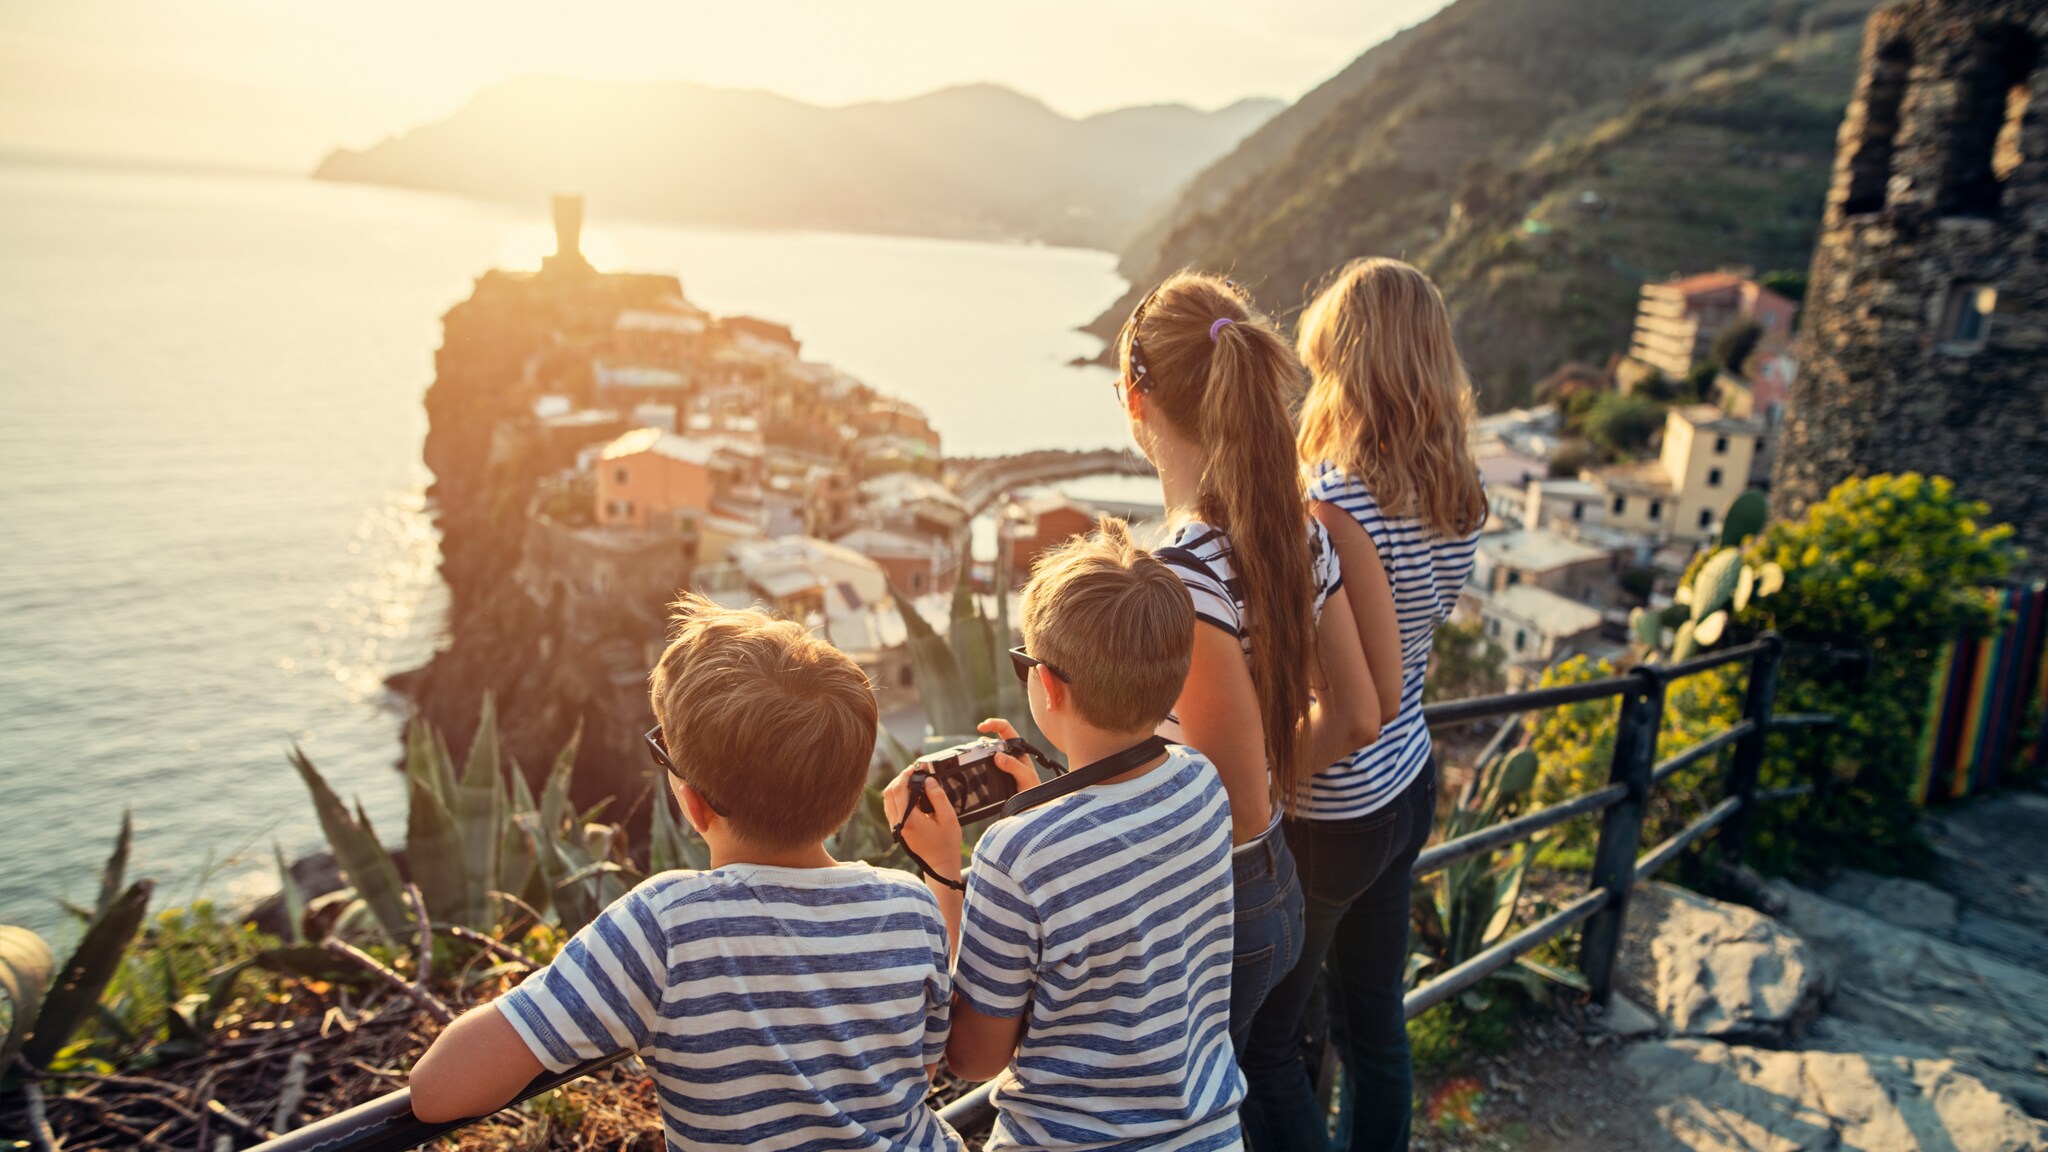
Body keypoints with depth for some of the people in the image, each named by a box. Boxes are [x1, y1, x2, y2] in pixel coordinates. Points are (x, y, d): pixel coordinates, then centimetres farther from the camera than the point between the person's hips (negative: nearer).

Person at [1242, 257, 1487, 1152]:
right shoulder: (1458, 496, -2)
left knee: (1259, 1042, 12)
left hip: (1327, 817, -8)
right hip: (1409, 786, 8)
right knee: (1373, 1020, 23)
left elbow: (1378, 691, -24)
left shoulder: (1338, 505, -26)